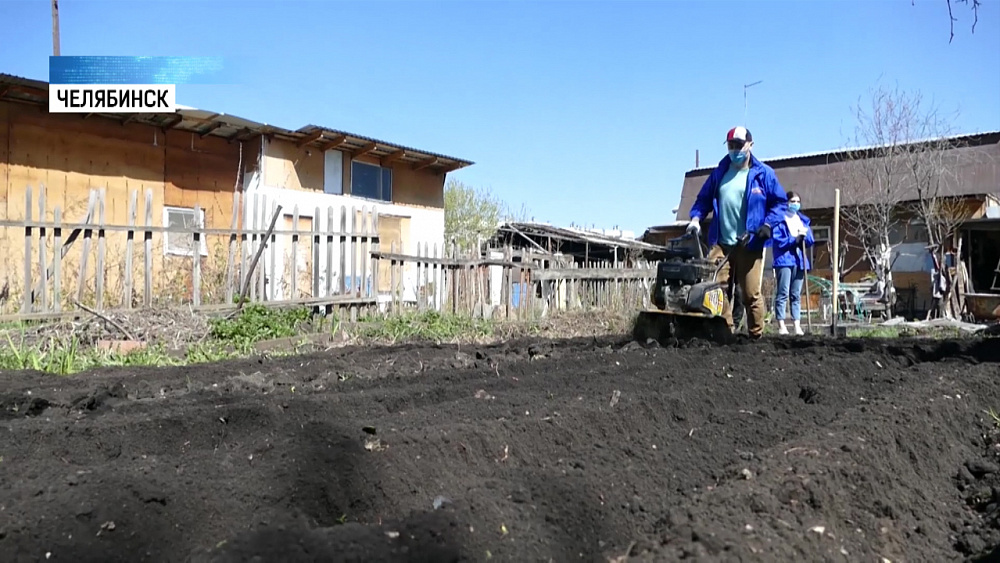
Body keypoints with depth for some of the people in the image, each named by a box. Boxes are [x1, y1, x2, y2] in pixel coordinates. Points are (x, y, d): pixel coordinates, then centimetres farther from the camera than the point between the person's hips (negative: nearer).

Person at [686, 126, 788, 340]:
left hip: (750, 245, -3)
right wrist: (696, 218, 0)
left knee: (751, 294, 0)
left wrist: (768, 224, -10)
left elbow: (780, 202, 5)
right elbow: (704, 199, 18)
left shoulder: (764, 174, 3)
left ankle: (756, 336, 13)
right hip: (720, 244, 3)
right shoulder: (719, 173, 13)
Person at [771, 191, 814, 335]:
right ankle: (781, 325, -7)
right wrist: (795, 238, -16)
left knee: (796, 295, 6)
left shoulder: (803, 220, 16)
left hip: (799, 260, 5)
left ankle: (797, 326, 6)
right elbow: (778, 241, -8)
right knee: (783, 293, -8)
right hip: (784, 259, -5)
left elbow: (811, 242, 13)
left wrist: (805, 234, -7)